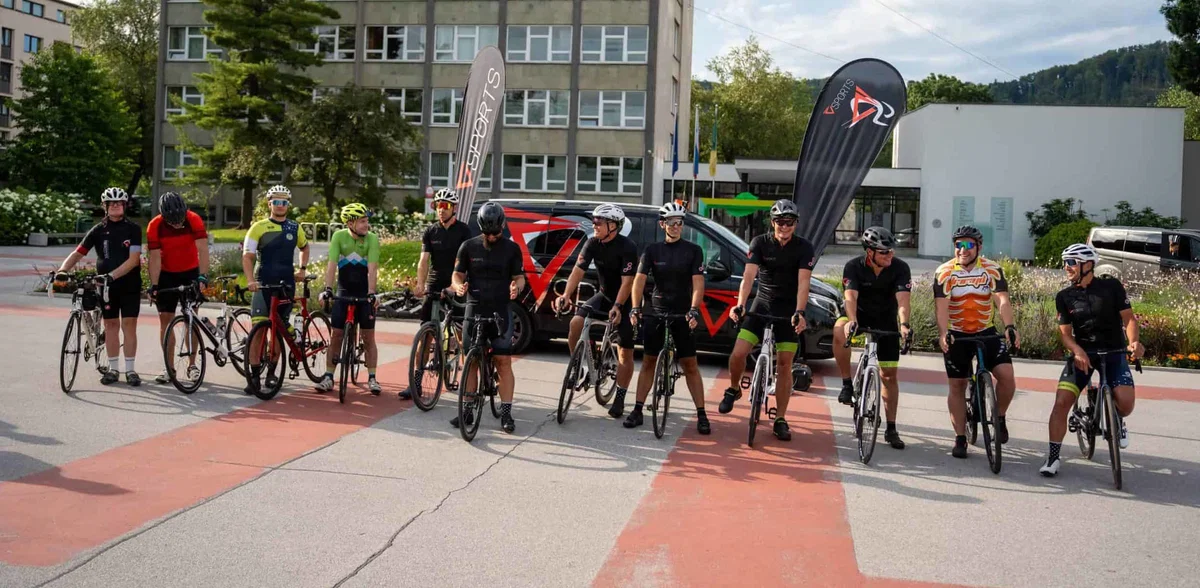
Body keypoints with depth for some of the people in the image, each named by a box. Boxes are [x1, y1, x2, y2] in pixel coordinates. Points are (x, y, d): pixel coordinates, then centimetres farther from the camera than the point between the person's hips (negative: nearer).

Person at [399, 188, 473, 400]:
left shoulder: (463, 231, -3)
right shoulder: (430, 232, 7)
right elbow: (424, 260, -2)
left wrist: (454, 286, -27)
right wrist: (420, 284, -19)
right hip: (433, 288, 3)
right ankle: (415, 383, 1)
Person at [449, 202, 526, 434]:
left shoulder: (512, 249, 2)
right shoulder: (469, 247, 4)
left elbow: (519, 276, 6)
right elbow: (457, 274, 8)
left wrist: (516, 286, -17)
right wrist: (459, 286, -15)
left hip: (501, 311, -1)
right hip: (474, 310, 1)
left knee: (503, 362, -4)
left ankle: (506, 413, 1)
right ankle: (466, 410, 14)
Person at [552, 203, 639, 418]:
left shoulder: (627, 247, -24)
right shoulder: (592, 243, -10)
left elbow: (627, 281, -28)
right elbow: (578, 270, -15)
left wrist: (617, 307, -37)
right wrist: (566, 295, -30)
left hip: (626, 301, -4)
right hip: (604, 295, 4)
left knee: (625, 351, -1)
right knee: (576, 322, -21)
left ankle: (620, 398, 10)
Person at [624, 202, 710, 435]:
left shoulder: (693, 250, -3)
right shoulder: (652, 250, 1)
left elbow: (698, 283, -11)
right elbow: (640, 279, -7)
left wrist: (694, 309, -26)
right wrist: (635, 308, -22)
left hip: (683, 313, -2)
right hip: (656, 311, 2)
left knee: (690, 365, 0)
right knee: (648, 362, 6)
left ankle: (701, 414, 4)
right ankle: (638, 410, 12)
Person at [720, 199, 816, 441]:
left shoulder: (804, 248, -10)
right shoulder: (760, 243, -7)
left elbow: (803, 283, -21)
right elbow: (749, 275, -19)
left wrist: (799, 312, -37)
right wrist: (740, 305, -35)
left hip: (789, 309, -1)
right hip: (762, 303, 1)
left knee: (784, 364, -2)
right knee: (738, 353, -13)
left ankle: (780, 420, 6)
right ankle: (734, 389, 18)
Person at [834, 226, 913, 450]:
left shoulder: (900, 268, -19)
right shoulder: (853, 267, -20)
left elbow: (902, 299, -29)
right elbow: (850, 297, -33)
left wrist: (904, 324, -48)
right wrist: (852, 321, -52)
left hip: (886, 320, 1)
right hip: (859, 316, -1)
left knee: (889, 374, 1)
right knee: (840, 330, -37)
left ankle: (891, 429, 12)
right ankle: (847, 384, -21)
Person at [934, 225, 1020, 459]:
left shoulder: (992, 270, -8)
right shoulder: (944, 272, -11)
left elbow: (1002, 300, -19)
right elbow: (942, 306, -21)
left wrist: (1009, 327, -37)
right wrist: (943, 334, -38)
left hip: (986, 332, 1)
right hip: (956, 335, -1)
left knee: (1006, 375, -16)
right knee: (957, 386, 3)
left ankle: (1000, 418, 10)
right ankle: (960, 439, 14)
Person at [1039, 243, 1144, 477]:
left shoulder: (1111, 286, -5)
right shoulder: (1064, 297, 1)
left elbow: (1128, 318, -5)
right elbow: (1065, 332, -2)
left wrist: (1134, 342, -25)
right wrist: (1078, 351, -23)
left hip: (1113, 353, -1)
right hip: (1082, 353, 2)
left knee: (1125, 403, -21)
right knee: (1062, 401, -16)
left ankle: (1117, 421, 18)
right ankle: (1053, 455, -4)